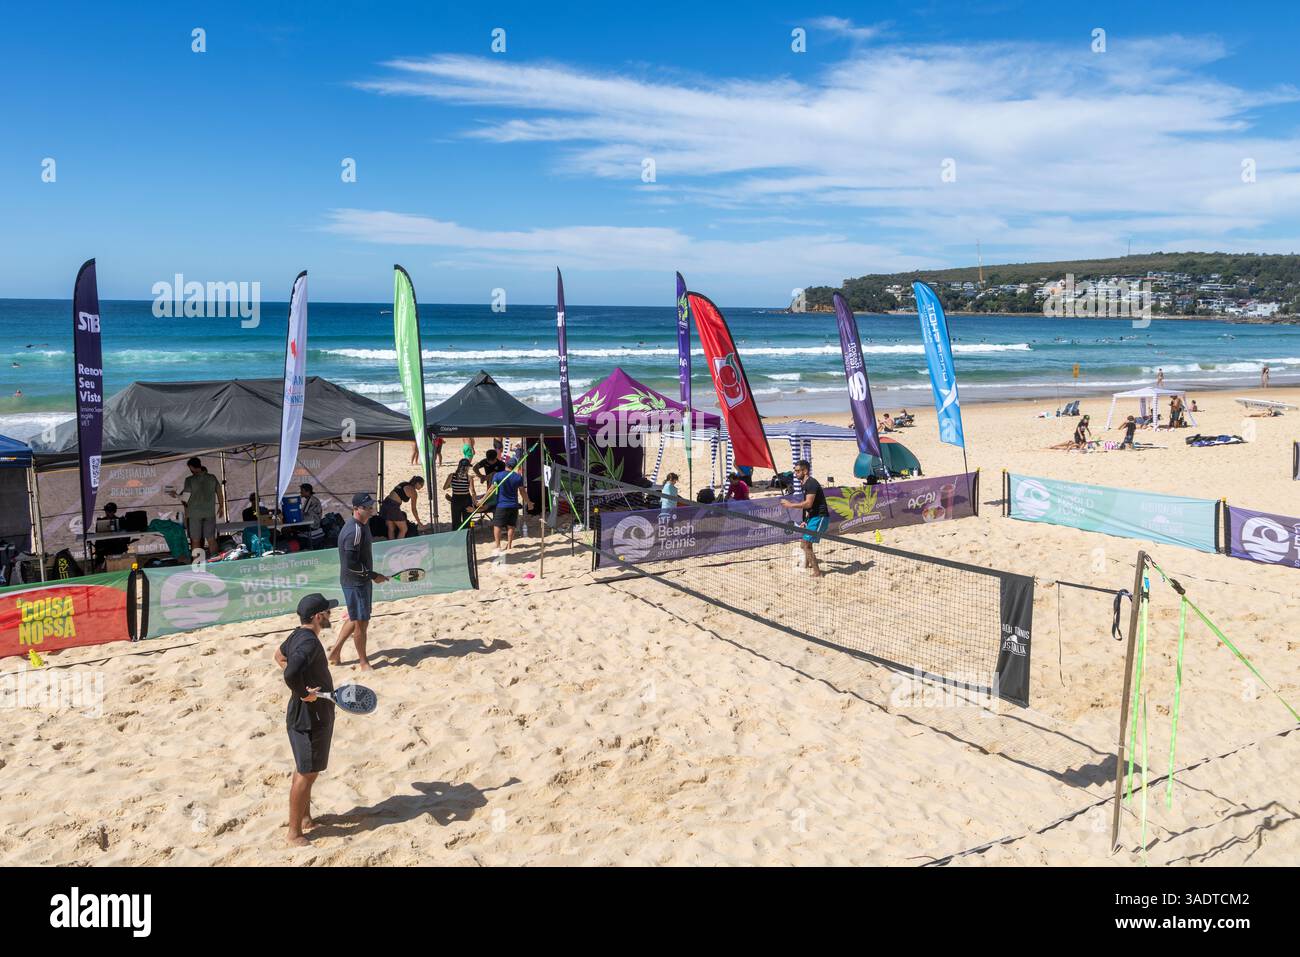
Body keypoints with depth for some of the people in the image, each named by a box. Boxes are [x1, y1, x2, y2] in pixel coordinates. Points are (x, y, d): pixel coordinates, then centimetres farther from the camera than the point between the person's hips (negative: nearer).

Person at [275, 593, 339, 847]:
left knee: (305, 770, 22)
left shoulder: (298, 635, 4)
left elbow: (279, 656, 22)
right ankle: (294, 833, 12)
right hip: (309, 718, -10)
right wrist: (303, 693, -25)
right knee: (306, 774, 1)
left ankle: (305, 817, 37)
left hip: (312, 715, 10)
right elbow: (290, 674, -42)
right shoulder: (310, 643, -28)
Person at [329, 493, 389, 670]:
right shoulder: (354, 531, -23)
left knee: (356, 618, 20)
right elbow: (350, 563, -26)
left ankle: (335, 651, 32)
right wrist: (373, 575, -19)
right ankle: (364, 662, 14)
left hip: (362, 580, 10)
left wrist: (371, 575, 20)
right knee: (361, 622, 2)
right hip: (355, 582, -10)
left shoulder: (363, 525, 8)